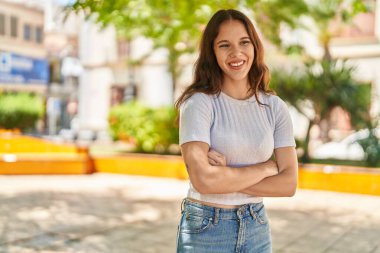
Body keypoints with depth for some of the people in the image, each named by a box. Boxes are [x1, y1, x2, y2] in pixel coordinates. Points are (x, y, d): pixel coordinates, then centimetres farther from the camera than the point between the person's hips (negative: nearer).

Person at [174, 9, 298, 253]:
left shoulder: (275, 107, -2)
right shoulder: (199, 102, -14)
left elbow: (288, 183, -7)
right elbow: (203, 180, -24)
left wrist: (226, 177, -18)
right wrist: (267, 167, -13)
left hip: (256, 227, 3)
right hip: (205, 231, -3)